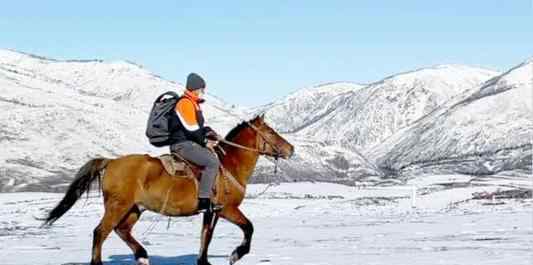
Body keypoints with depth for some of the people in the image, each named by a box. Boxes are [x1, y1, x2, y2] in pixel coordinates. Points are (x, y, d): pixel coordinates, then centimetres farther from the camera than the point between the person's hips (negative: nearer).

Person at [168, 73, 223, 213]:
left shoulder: (194, 104, 19)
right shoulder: (185, 103, -14)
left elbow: (197, 126, 25)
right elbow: (191, 129, -20)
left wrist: (209, 132, 7)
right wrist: (204, 142, -9)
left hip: (188, 143, 11)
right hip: (182, 144, -11)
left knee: (213, 157, 14)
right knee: (212, 161, -23)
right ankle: (203, 201, -26)